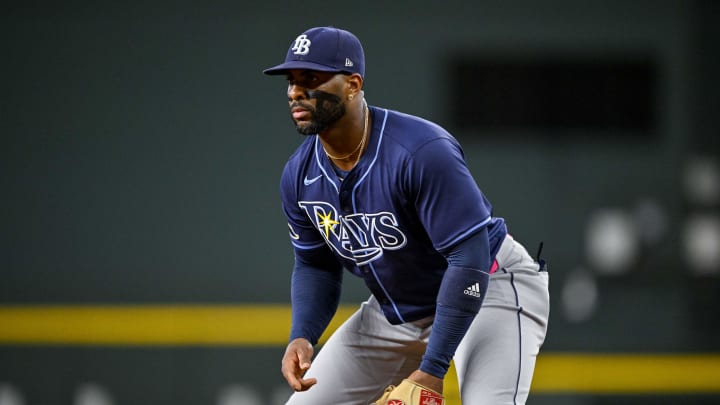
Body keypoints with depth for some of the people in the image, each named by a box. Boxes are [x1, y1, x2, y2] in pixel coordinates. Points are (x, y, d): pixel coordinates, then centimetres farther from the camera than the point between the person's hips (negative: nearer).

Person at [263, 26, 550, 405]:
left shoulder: (421, 152, -31)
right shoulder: (300, 175, -8)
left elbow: (470, 260, -30)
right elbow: (315, 266, 7)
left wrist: (432, 369, -31)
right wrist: (302, 337, -13)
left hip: (489, 290, -7)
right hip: (395, 310, 7)